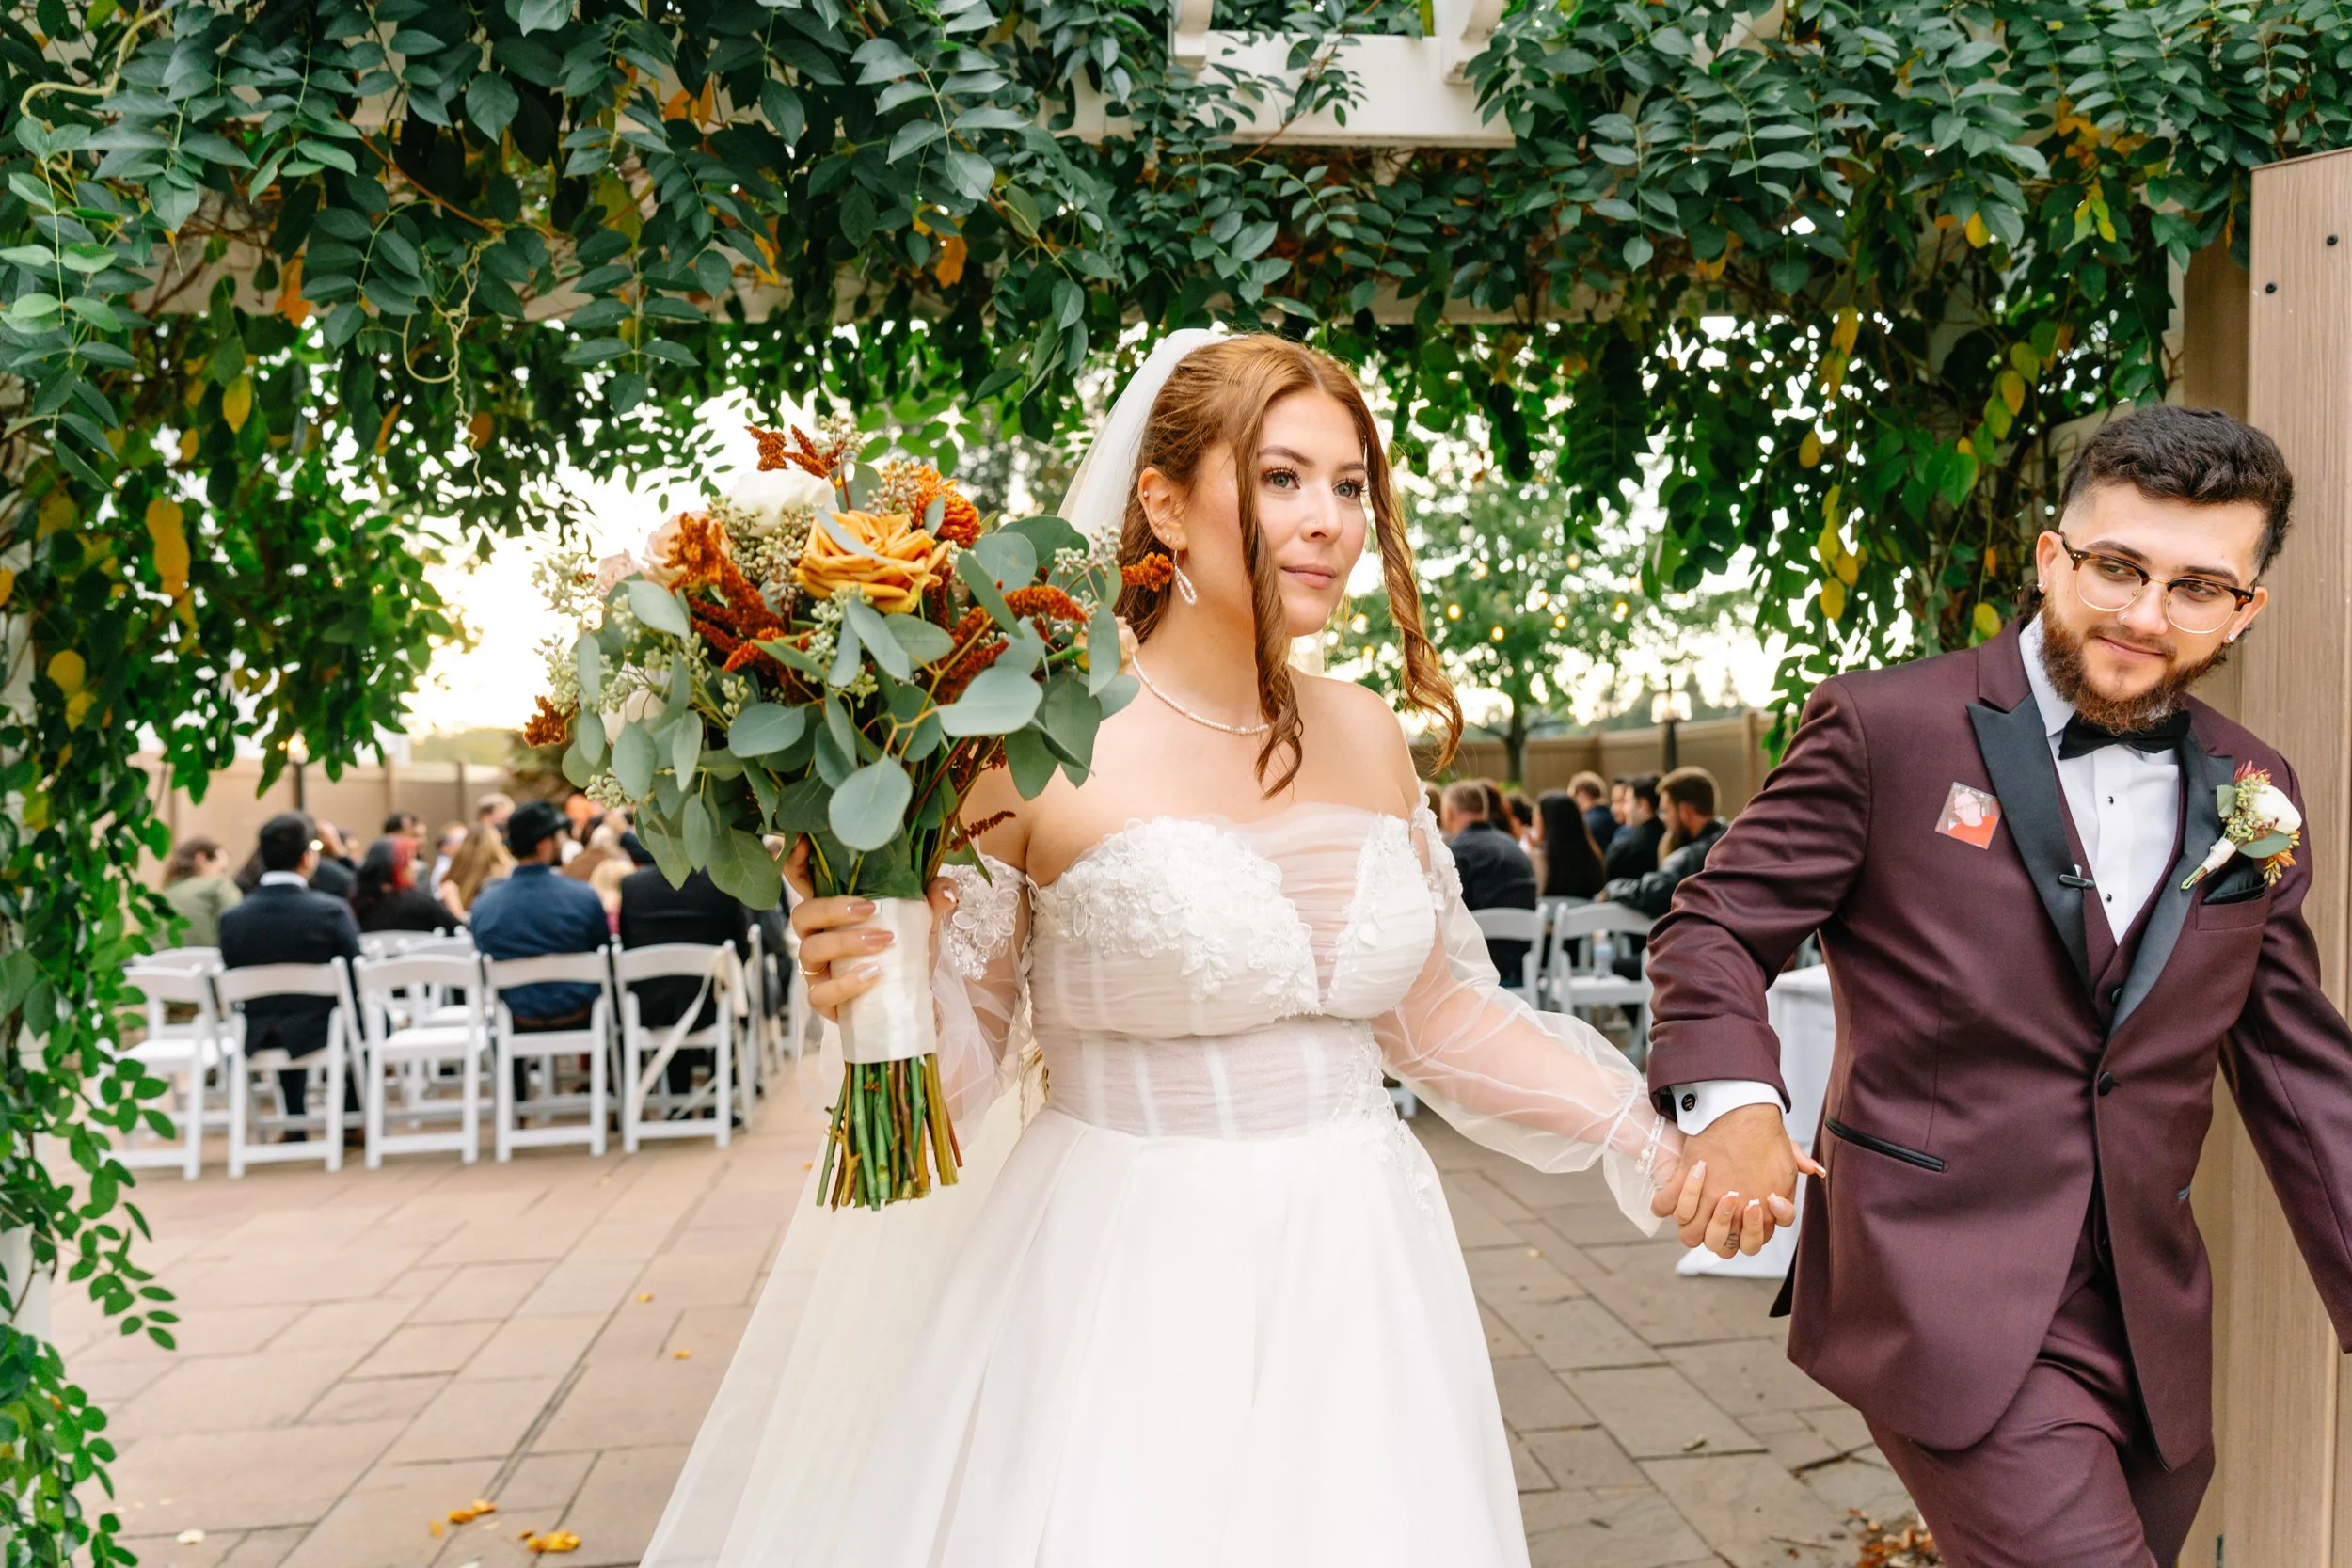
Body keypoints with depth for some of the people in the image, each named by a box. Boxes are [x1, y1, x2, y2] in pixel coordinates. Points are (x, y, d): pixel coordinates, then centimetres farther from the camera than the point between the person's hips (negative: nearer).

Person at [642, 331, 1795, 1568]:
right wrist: (871, 981, -26)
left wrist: (1649, 1141, 13)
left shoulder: (1367, 736, 2)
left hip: (1354, 1288, 5)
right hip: (1121, 1292, -5)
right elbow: (954, 1063, -5)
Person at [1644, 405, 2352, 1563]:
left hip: (2154, 1333, 6)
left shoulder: (2252, 793, 8)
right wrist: (1733, 1097, -23)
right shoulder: (1884, 727, -8)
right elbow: (1714, 929, -5)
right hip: (1944, 1305, -6)